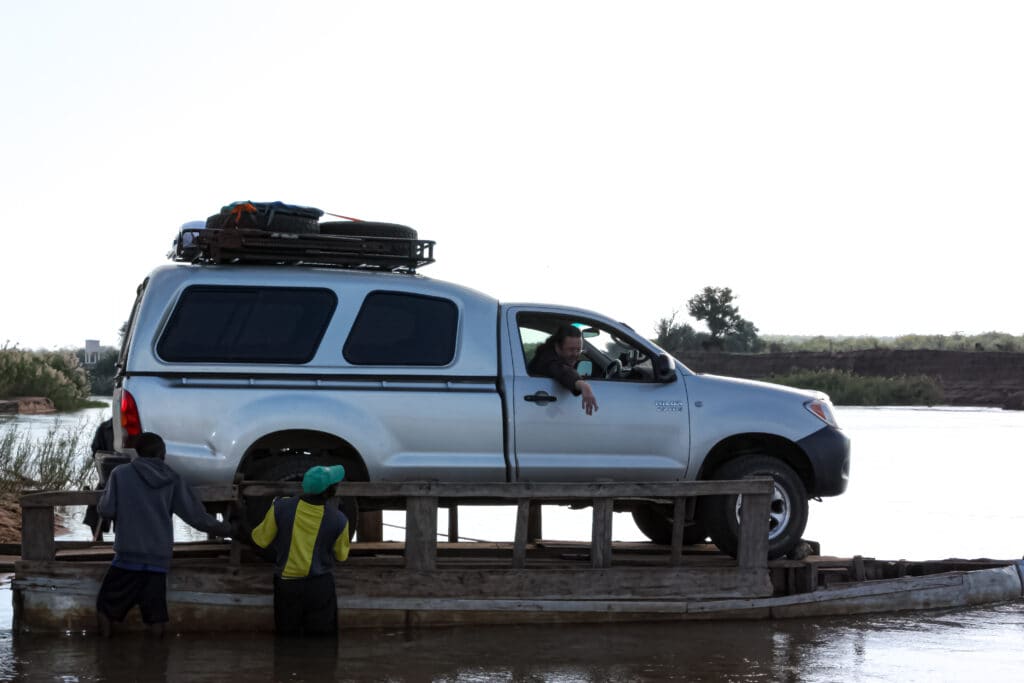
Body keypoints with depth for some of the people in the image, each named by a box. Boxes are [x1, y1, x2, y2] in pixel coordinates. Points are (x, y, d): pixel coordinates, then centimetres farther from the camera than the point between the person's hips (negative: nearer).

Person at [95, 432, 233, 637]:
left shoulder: (121, 474, -2)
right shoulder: (172, 479, 6)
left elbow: (106, 510, -1)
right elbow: (196, 516, 6)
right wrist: (227, 530, 18)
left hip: (128, 556, -2)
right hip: (159, 558, 2)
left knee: (106, 609, 10)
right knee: (156, 618, 8)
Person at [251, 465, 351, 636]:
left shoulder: (281, 508, -16)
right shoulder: (337, 520, -15)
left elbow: (262, 540, -2)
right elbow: (341, 555, 2)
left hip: (286, 585, 1)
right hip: (320, 586, -1)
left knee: (288, 635, 15)